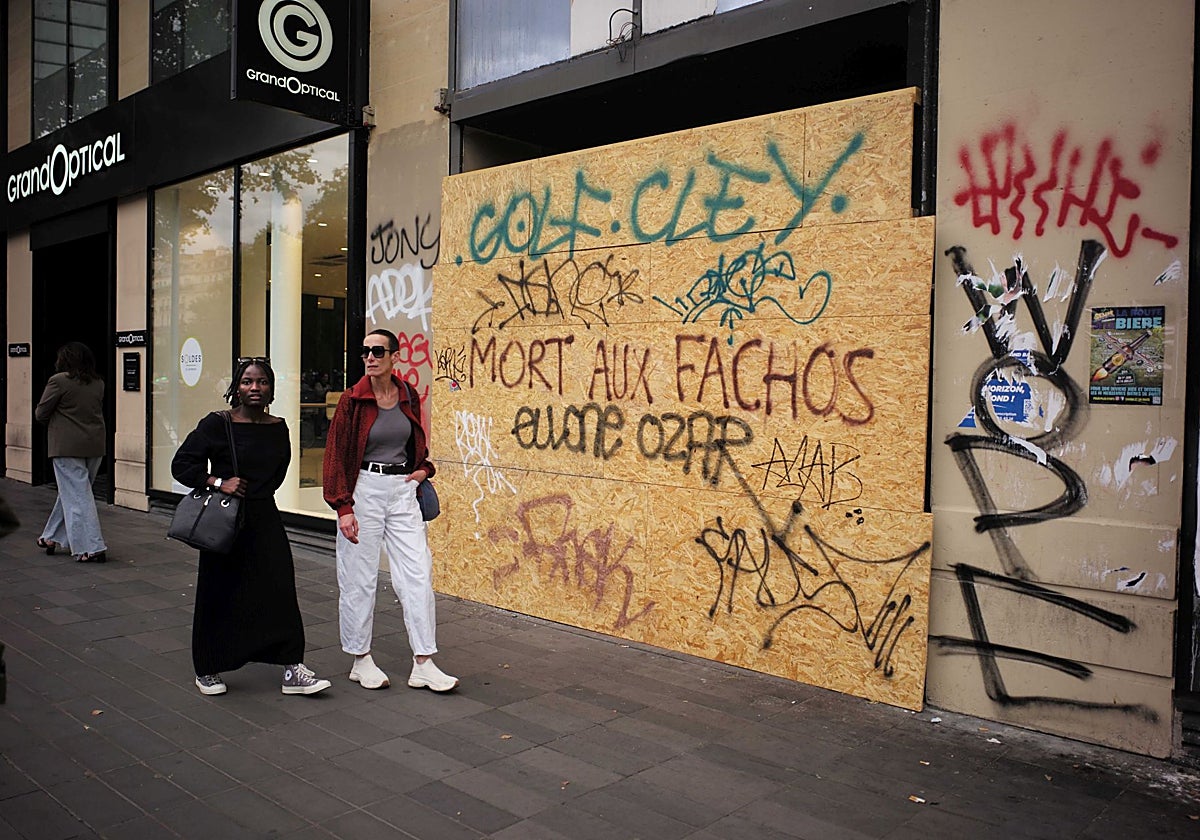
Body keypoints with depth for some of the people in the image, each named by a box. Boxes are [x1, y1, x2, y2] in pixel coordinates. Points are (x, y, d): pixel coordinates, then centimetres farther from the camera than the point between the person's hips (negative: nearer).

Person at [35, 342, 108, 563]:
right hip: (95, 446, 7)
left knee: (76, 496, -2)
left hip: (68, 446, -6)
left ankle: (92, 548, -5)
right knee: (71, 492, 19)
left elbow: (40, 414, -5)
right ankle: (53, 537, 30)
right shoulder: (98, 383, 7)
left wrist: (57, 418, 14)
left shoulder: (59, 381, -11)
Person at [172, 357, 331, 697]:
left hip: (264, 519, 4)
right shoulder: (217, 424, -9)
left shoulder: (278, 428, 5)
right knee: (219, 596, 7)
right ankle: (207, 670, 26)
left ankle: (292, 670, 5)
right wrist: (219, 482, -17)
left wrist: (257, 491, 11)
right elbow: (181, 465, -8)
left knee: (280, 591, -1)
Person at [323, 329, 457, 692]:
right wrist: (343, 507, -12)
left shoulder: (409, 396, 5)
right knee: (359, 578, 4)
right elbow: (336, 454, -6)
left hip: (403, 489, 4)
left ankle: (423, 665, 7)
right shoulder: (352, 400, -6)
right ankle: (361, 661, 20)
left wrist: (423, 467, 6)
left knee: (418, 573, 0)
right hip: (364, 489, -4)